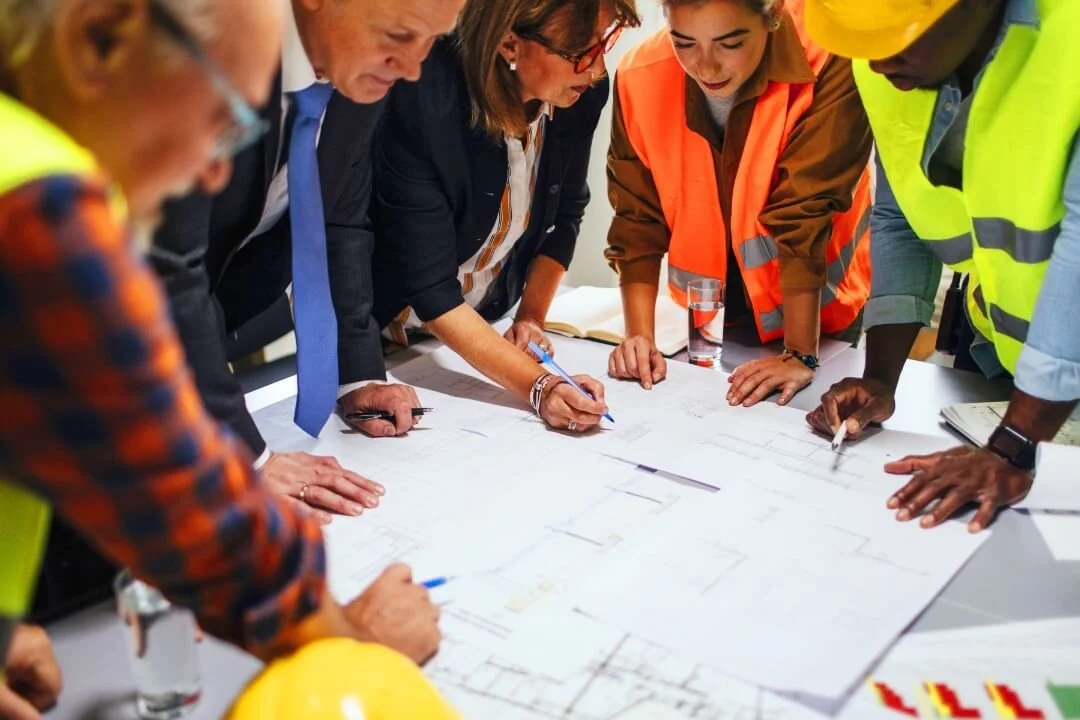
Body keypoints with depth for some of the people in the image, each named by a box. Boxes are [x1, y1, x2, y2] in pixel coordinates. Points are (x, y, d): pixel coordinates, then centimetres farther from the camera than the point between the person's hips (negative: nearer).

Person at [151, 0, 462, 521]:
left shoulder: (362, 61, -12)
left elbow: (341, 223, -1)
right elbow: (163, 266, -35)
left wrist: (358, 374, -5)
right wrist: (241, 457, -33)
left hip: (206, 322, 6)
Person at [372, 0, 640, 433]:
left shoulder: (581, 93, -16)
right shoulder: (422, 102, -32)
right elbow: (429, 289, -32)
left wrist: (531, 317, -7)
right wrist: (537, 386, -38)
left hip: (484, 324, 5)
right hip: (390, 336, -5)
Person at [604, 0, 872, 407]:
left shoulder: (828, 64, -28)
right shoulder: (641, 77, -18)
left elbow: (805, 216, -29)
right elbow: (638, 219, -12)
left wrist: (800, 354, -27)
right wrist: (639, 336, -19)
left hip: (817, 311, -2)